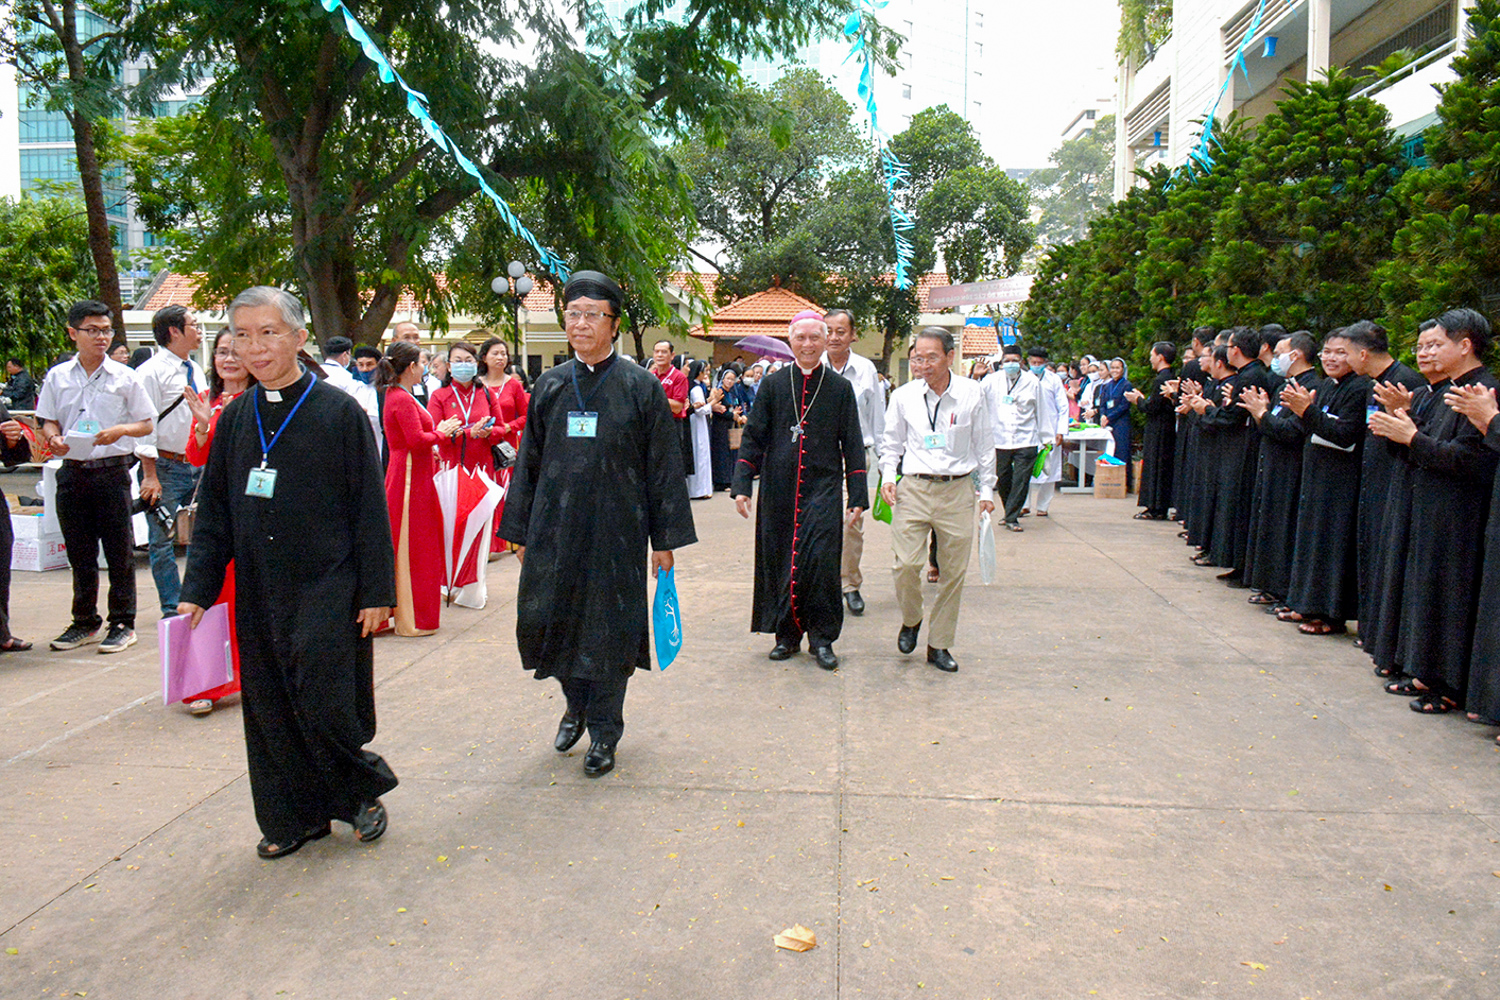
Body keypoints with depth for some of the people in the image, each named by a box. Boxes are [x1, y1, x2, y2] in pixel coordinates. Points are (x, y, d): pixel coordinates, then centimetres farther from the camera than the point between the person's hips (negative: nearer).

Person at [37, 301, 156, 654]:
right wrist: (53, 437, -9)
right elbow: (47, 420, 13)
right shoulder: (57, 377, 9)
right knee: (79, 553, 10)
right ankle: (84, 622, 22)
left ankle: (123, 623, 10)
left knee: (119, 552, 0)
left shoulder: (124, 377, 2)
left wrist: (121, 430, -16)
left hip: (112, 470, -3)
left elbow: (146, 424, 3)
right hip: (72, 470, 3)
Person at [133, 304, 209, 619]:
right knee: (163, 542, 0)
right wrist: (150, 475, -17)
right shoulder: (151, 371, -9)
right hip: (166, 466, -7)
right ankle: (172, 608, 9)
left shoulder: (196, 370, 13)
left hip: (198, 466, 7)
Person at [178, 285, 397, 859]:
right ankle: (295, 817, 27)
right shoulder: (235, 419, 7)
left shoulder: (339, 412, -7)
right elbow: (214, 510, 12)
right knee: (270, 710, 10)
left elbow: (370, 508, -7)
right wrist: (198, 589, 6)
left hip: (327, 590, -5)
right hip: (258, 592, 5)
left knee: (324, 705, -4)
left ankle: (362, 793, 22)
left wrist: (376, 592, -10)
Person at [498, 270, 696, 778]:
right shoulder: (550, 385, 6)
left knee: (609, 627, 4)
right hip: (554, 527, 3)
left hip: (616, 528, -3)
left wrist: (665, 537, -5)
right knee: (544, 618, 5)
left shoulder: (641, 386, -3)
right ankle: (577, 704, 33)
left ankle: (604, 730, 23)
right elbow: (529, 461, 11)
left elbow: (664, 465, -2)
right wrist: (521, 530, 9)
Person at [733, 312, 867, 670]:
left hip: (823, 490, -1)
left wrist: (858, 497, 0)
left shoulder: (841, 388, 5)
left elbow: (853, 445, 5)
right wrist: (742, 485, -4)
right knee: (779, 561, 5)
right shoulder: (772, 385, 6)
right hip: (779, 491, 2)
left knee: (820, 559, -10)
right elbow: (753, 437, 6)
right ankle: (787, 634, 20)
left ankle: (822, 637, 5)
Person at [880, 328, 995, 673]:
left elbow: (984, 444, 10)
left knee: (954, 572, 5)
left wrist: (987, 489, 9)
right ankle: (910, 621, 21)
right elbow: (891, 442, 13)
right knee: (905, 564, -10)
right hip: (913, 489, 0)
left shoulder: (971, 395, 0)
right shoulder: (903, 396, 1)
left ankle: (939, 645, 20)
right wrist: (888, 477, -1)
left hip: (957, 491, 0)